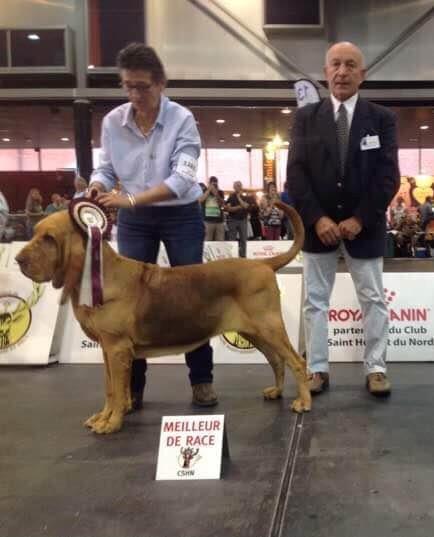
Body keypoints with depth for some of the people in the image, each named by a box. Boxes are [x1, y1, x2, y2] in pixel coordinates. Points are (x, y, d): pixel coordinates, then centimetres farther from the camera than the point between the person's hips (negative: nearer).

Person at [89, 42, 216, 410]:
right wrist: (97, 186, -20)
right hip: (134, 220, 3)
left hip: (181, 217, -2)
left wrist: (131, 198, -31)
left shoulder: (182, 119, -13)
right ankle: (132, 386, 15)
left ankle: (202, 380, 18)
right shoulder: (112, 122, -3)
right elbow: (106, 169, 4)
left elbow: (182, 178, -22)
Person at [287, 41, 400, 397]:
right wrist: (317, 219, -14)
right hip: (318, 225, 1)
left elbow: (388, 176, -5)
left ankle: (376, 368, 18)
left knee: (373, 299, 6)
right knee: (315, 300, 5)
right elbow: (296, 173, -4)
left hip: (365, 226, 0)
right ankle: (318, 369, 16)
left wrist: (360, 219, -14)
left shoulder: (382, 119, 2)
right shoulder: (306, 117, 3)